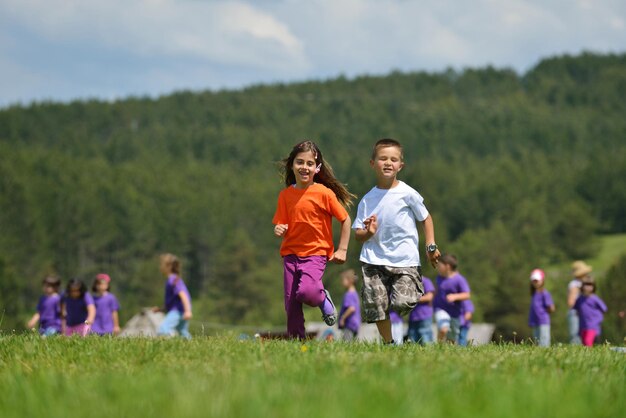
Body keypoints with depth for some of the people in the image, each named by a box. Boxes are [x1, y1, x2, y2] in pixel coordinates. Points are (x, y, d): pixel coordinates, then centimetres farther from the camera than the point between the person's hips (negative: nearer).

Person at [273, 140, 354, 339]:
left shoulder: (324, 193, -7)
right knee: (291, 302, 0)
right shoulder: (285, 195, 4)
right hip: (291, 253, 4)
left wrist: (342, 250, -1)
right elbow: (282, 225, 10)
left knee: (306, 292, -26)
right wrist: (279, 230, -14)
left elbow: (345, 220, 1)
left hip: (316, 253, -4)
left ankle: (324, 299, 8)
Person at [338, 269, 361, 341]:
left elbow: (352, 308, -25)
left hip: (349, 325, -11)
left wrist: (342, 318, -18)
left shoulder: (349, 294, -14)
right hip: (356, 324, 11)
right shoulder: (355, 294, 18)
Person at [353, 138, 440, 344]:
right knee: (376, 306, -5)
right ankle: (388, 343, 12)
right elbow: (358, 235, 7)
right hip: (375, 260, 2)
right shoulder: (367, 200, 6)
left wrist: (431, 246, -1)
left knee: (403, 303, -18)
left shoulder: (407, 193, -1)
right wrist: (368, 232, -15)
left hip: (405, 260, -2)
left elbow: (426, 218, 9)